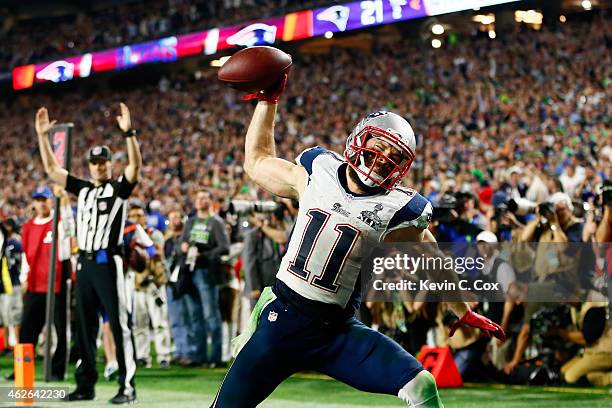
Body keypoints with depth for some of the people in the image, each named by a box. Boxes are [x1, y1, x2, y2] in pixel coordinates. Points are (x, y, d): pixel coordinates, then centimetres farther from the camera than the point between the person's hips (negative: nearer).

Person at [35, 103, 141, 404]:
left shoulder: (119, 188, 0)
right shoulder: (82, 188, 16)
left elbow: (136, 165, -17)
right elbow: (51, 168, 17)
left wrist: (128, 132, -29)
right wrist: (42, 135, 10)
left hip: (108, 263, -6)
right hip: (84, 263, 6)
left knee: (119, 324, -7)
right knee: (84, 326, 10)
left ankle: (127, 386, -7)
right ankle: (85, 385, 17)